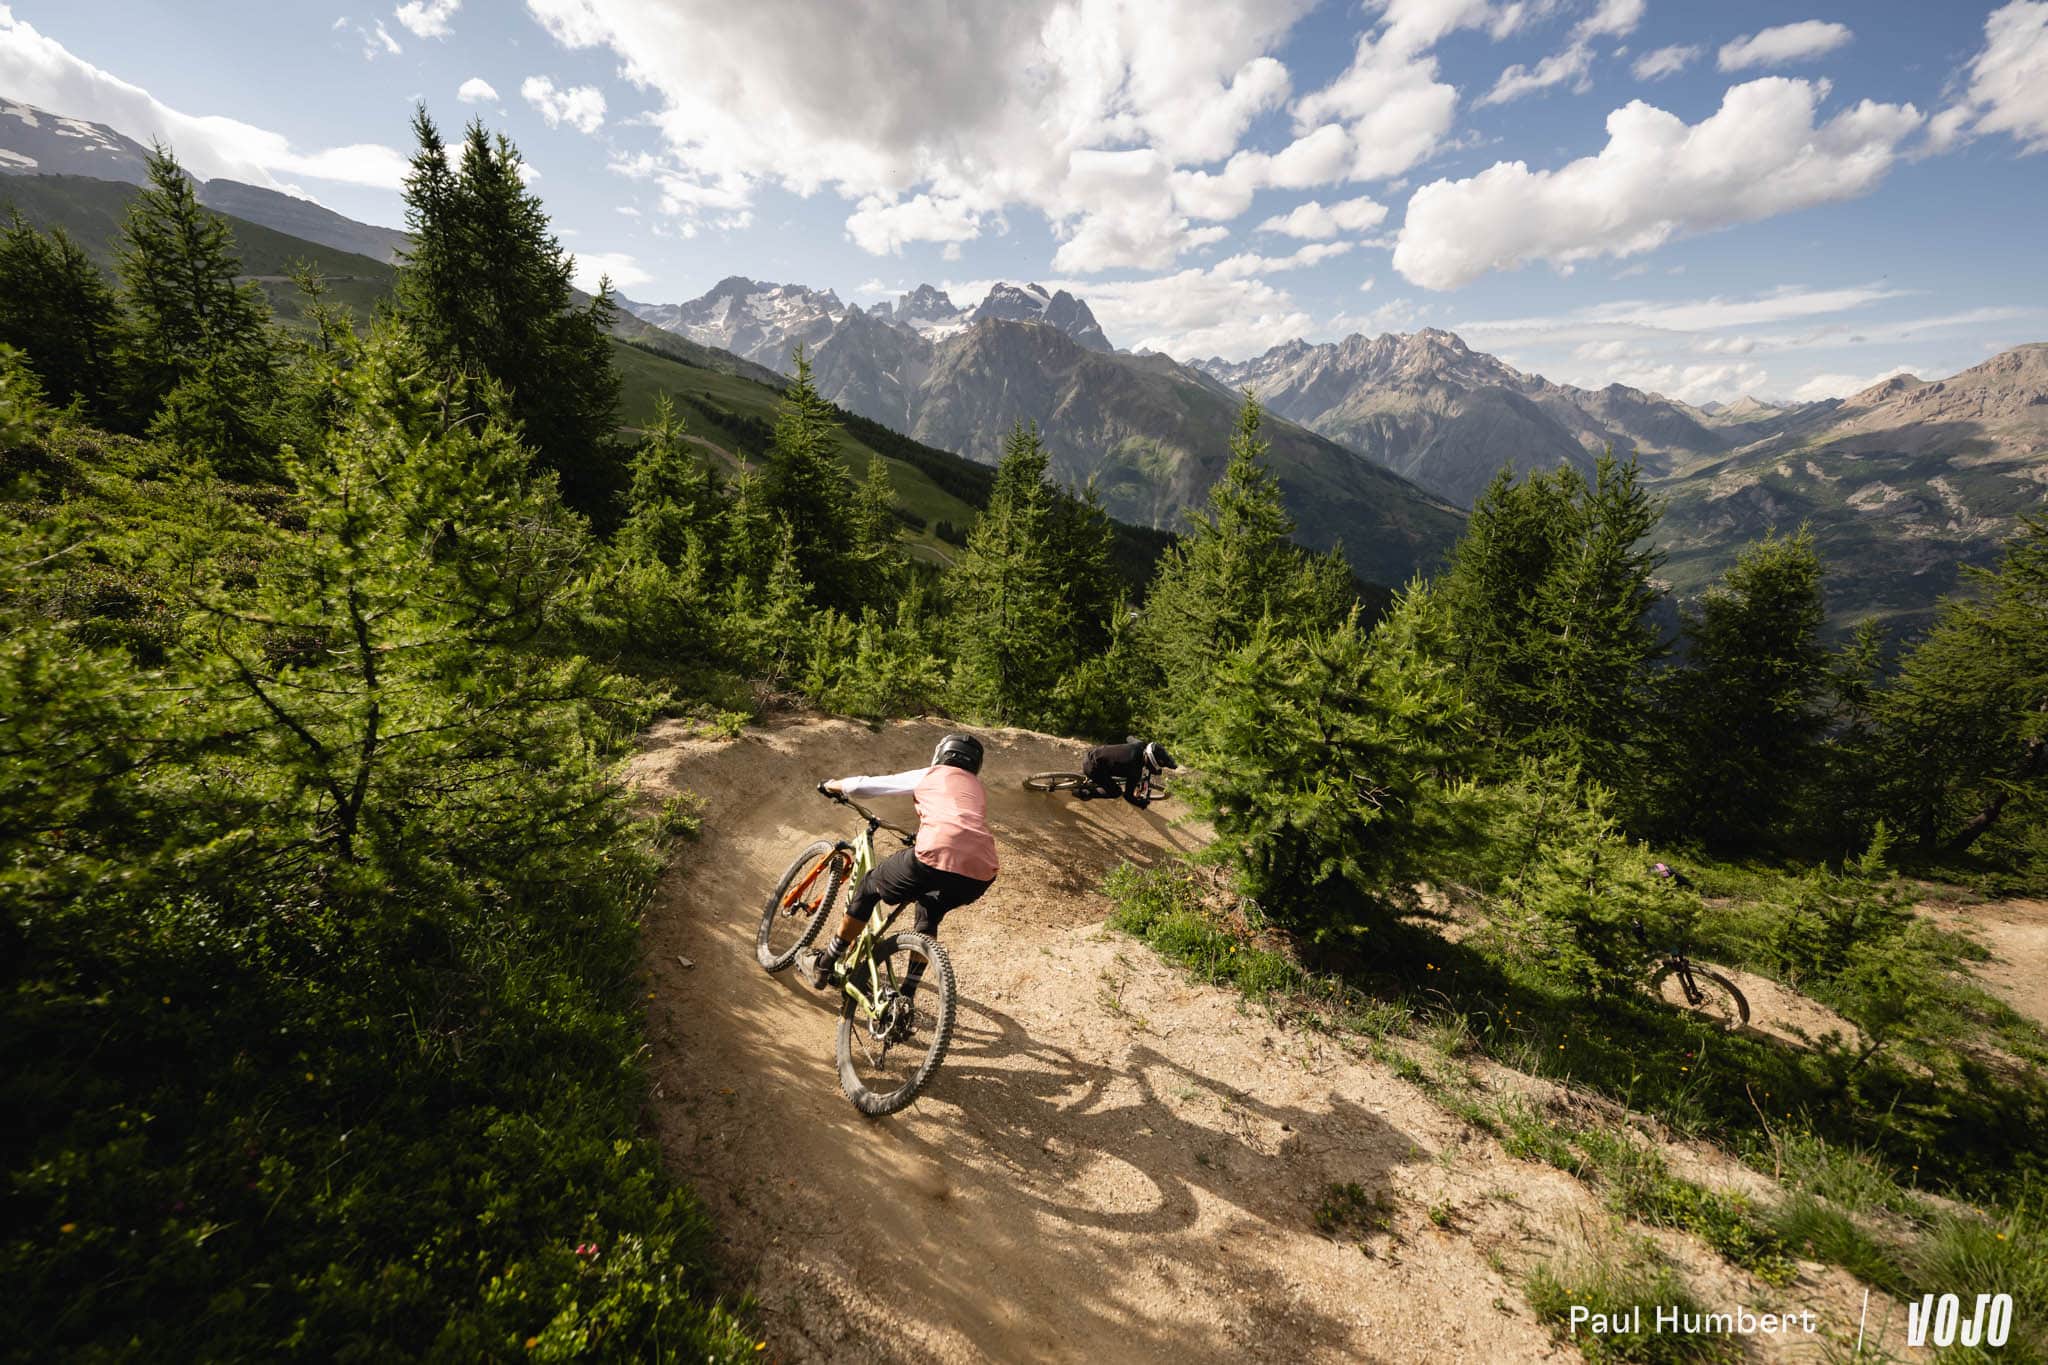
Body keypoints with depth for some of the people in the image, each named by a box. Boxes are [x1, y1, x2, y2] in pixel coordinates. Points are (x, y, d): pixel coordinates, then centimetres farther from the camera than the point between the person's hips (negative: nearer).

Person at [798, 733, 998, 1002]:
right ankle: (908, 993, 34)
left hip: (937, 858, -4)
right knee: (929, 913, 35)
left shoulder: (927, 775, 19)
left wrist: (830, 786, 42)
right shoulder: (978, 788, 32)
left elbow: (861, 786, 22)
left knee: (870, 886, 23)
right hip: (981, 874, 5)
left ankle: (823, 965, 33)